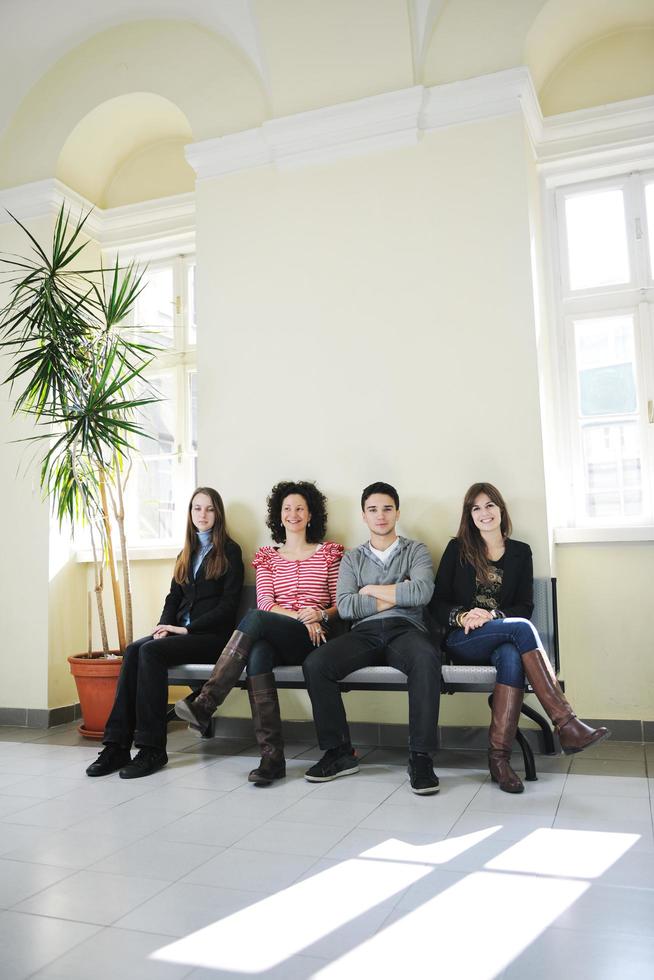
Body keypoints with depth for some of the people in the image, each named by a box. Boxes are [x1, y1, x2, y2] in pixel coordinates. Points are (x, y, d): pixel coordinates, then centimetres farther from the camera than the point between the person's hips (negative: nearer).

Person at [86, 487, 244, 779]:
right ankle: (117, 746, -26)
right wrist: (165, 627, -2)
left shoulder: (229, 551, 2)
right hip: (182, 632, 6)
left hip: (213, 634, -6)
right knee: (133, 650, -22)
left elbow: (228, 604, -6)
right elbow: (174, 598, 19)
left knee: (151, 651, -28)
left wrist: (187, 628, -13)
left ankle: (152, 749, -25)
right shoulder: (186, 554, 23)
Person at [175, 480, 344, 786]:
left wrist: (320, 615, -11)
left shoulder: (328, 553, 15)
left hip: (313, 638, -2)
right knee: (257, 654, -37)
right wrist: (300, 616, -11)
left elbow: (341, 605, 11)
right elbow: (266, 602, 6)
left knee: (254, 619, -32)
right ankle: (272, 757, -36)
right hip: (275, 640, 2)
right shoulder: (267, 557, 20)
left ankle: (205, 704, -33)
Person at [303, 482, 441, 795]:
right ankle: (339, 752, -12)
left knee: (426, 658, -38)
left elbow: (422, 592, -7)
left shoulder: (415, 551, 15)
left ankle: (420, 757, -28)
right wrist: (398, 595, -1)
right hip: (364, 632, 2)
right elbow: (345, 606, 2)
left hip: (405, 629, -2)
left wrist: (372, 590, 0)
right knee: (315, 663, -26)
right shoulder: (352, 558, 20)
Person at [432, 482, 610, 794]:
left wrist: (492, 615, -11)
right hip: (462, 640, -2)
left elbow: (524, 607, 8)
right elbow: (438, 601, 5)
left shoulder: (520, 552, 14)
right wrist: (462, 616, -15)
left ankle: (499, 757, -36)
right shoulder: (457, 548, 9)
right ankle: (566, 724, -37)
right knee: (521, 628, -31)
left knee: (511, 655, -36)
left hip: (502, 640, 2)